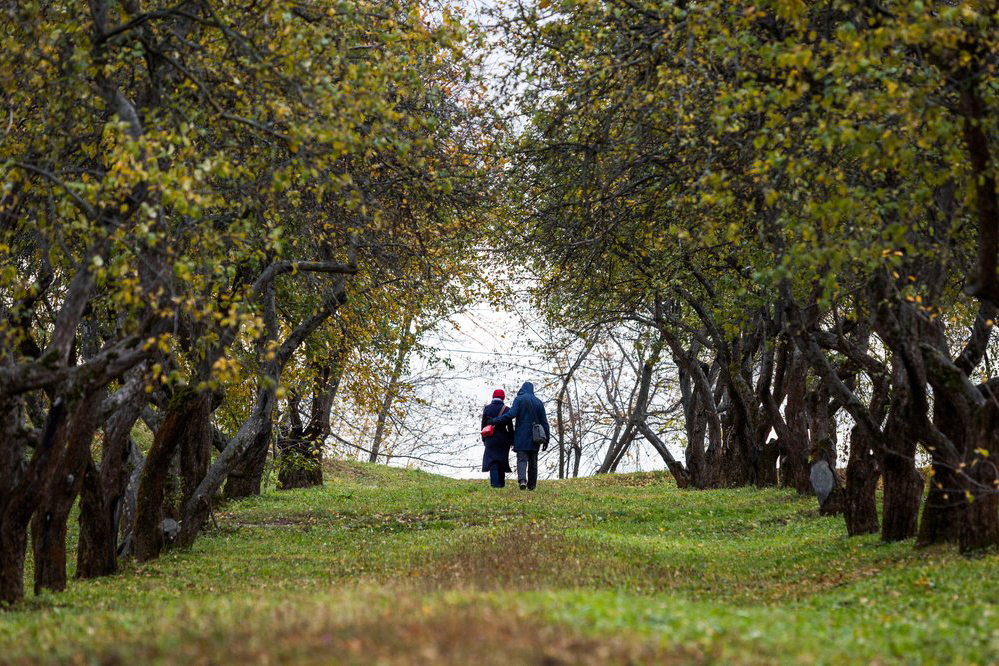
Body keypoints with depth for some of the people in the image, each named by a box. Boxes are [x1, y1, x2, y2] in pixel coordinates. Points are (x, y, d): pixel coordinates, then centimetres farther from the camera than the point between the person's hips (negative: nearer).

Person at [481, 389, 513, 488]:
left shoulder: (486, 409, -1)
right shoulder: (505, 409, -5)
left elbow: (483, 425, 3)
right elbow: (510, 427, -2)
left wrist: (484, 439, 12)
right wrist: (512, 441, 5)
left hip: (490, 439, 0)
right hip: (503, 439, 0)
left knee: (492, 461, 0)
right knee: (502, 460, 12)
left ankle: (495, 482, -12)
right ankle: (501, 482, 16)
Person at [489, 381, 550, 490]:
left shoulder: (519, 399, -3)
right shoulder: (539, 403, 10)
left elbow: (511, 414, -17)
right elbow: (544, 422, 9)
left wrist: (495, 421, -12)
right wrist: (546, 439, 12)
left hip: (522, 437, -4)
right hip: (534, 438, 4)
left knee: (522, 459, -8)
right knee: (533, 461, 11)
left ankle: (522, 479, -30)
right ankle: (531, 485, 14)